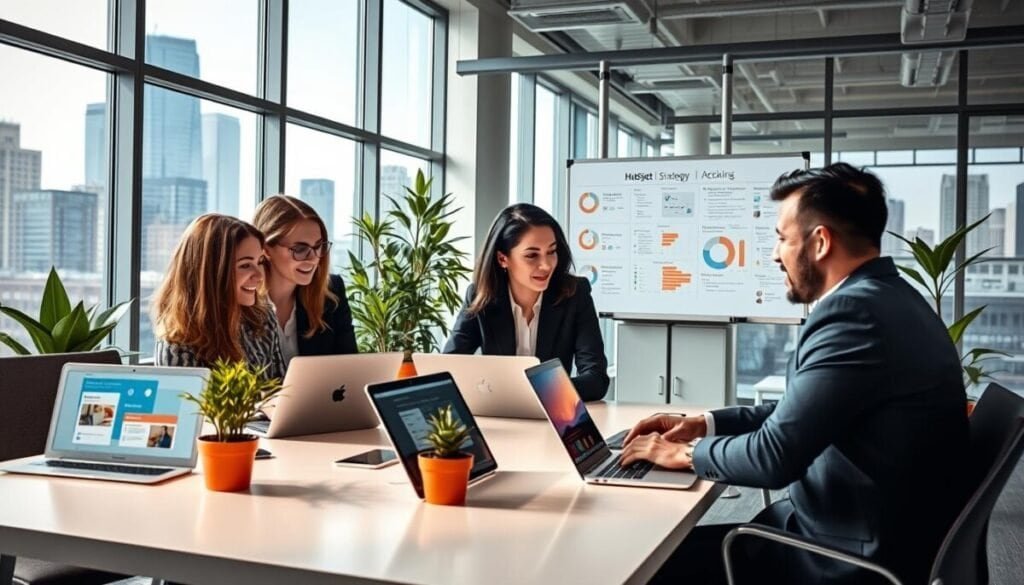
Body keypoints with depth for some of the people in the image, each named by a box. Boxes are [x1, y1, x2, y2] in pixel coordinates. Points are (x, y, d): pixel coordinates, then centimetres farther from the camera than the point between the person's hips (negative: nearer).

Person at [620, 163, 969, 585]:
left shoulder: (853, 311, -24)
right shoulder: (884, 297, 8)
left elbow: (775, 456, -24)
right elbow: (797, 415, 16)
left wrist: (686, 453, -6)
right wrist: (702, 424, 9)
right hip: (875, 534, 9)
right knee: (687, 541, 15)